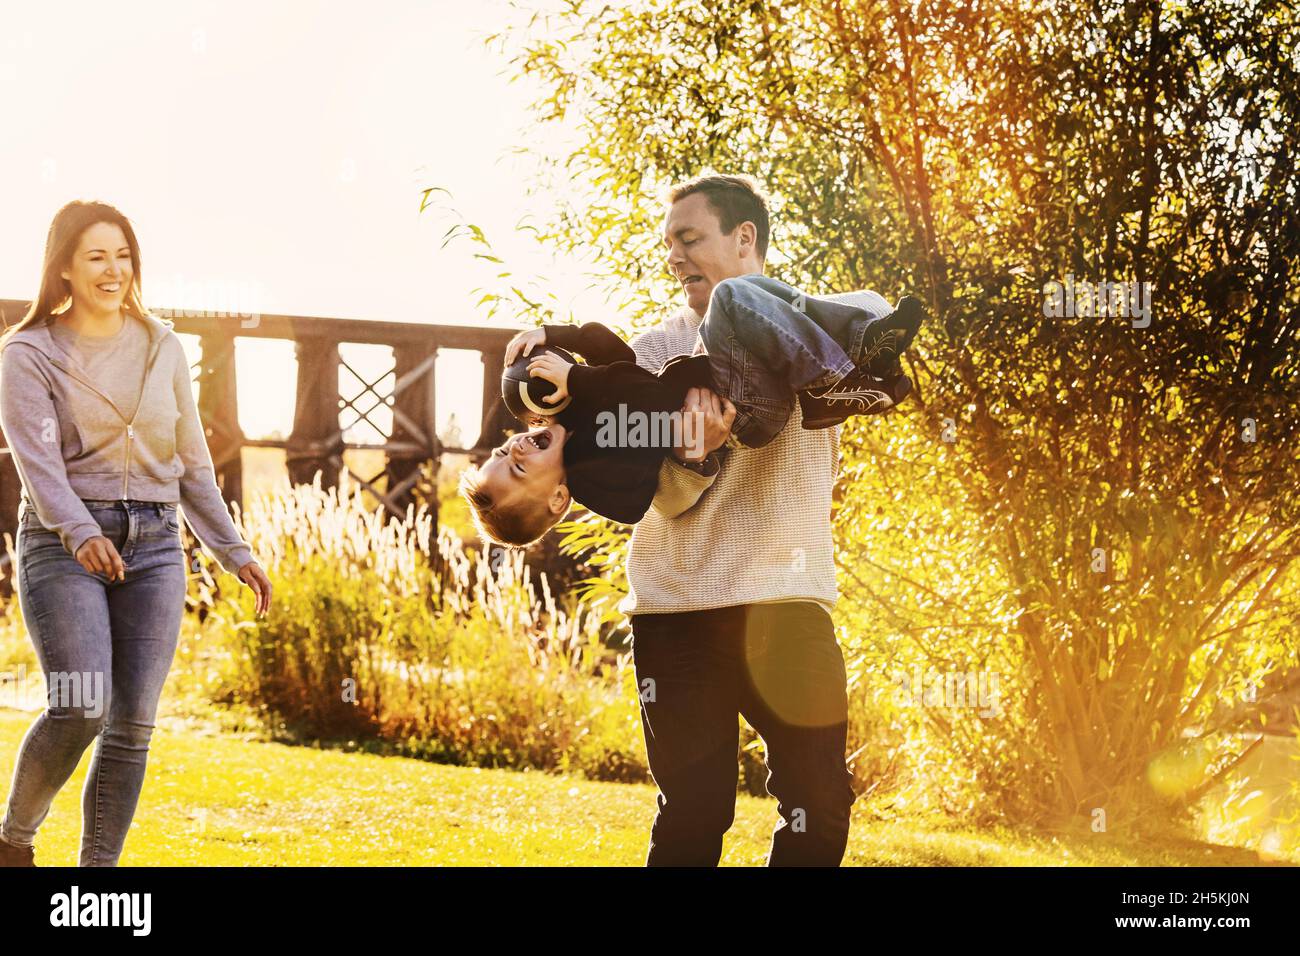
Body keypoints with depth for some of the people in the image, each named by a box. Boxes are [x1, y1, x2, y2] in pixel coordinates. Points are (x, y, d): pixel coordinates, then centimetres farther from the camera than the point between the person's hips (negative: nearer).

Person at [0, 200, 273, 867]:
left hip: (153, 544, 4)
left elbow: (192, 463, 17)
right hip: (62, 544, -4)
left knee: (133, 725, -1)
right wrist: (81, 533, -32)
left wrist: (233, 551, 11)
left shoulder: (163, 349, 11)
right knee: (82, 708, -17)